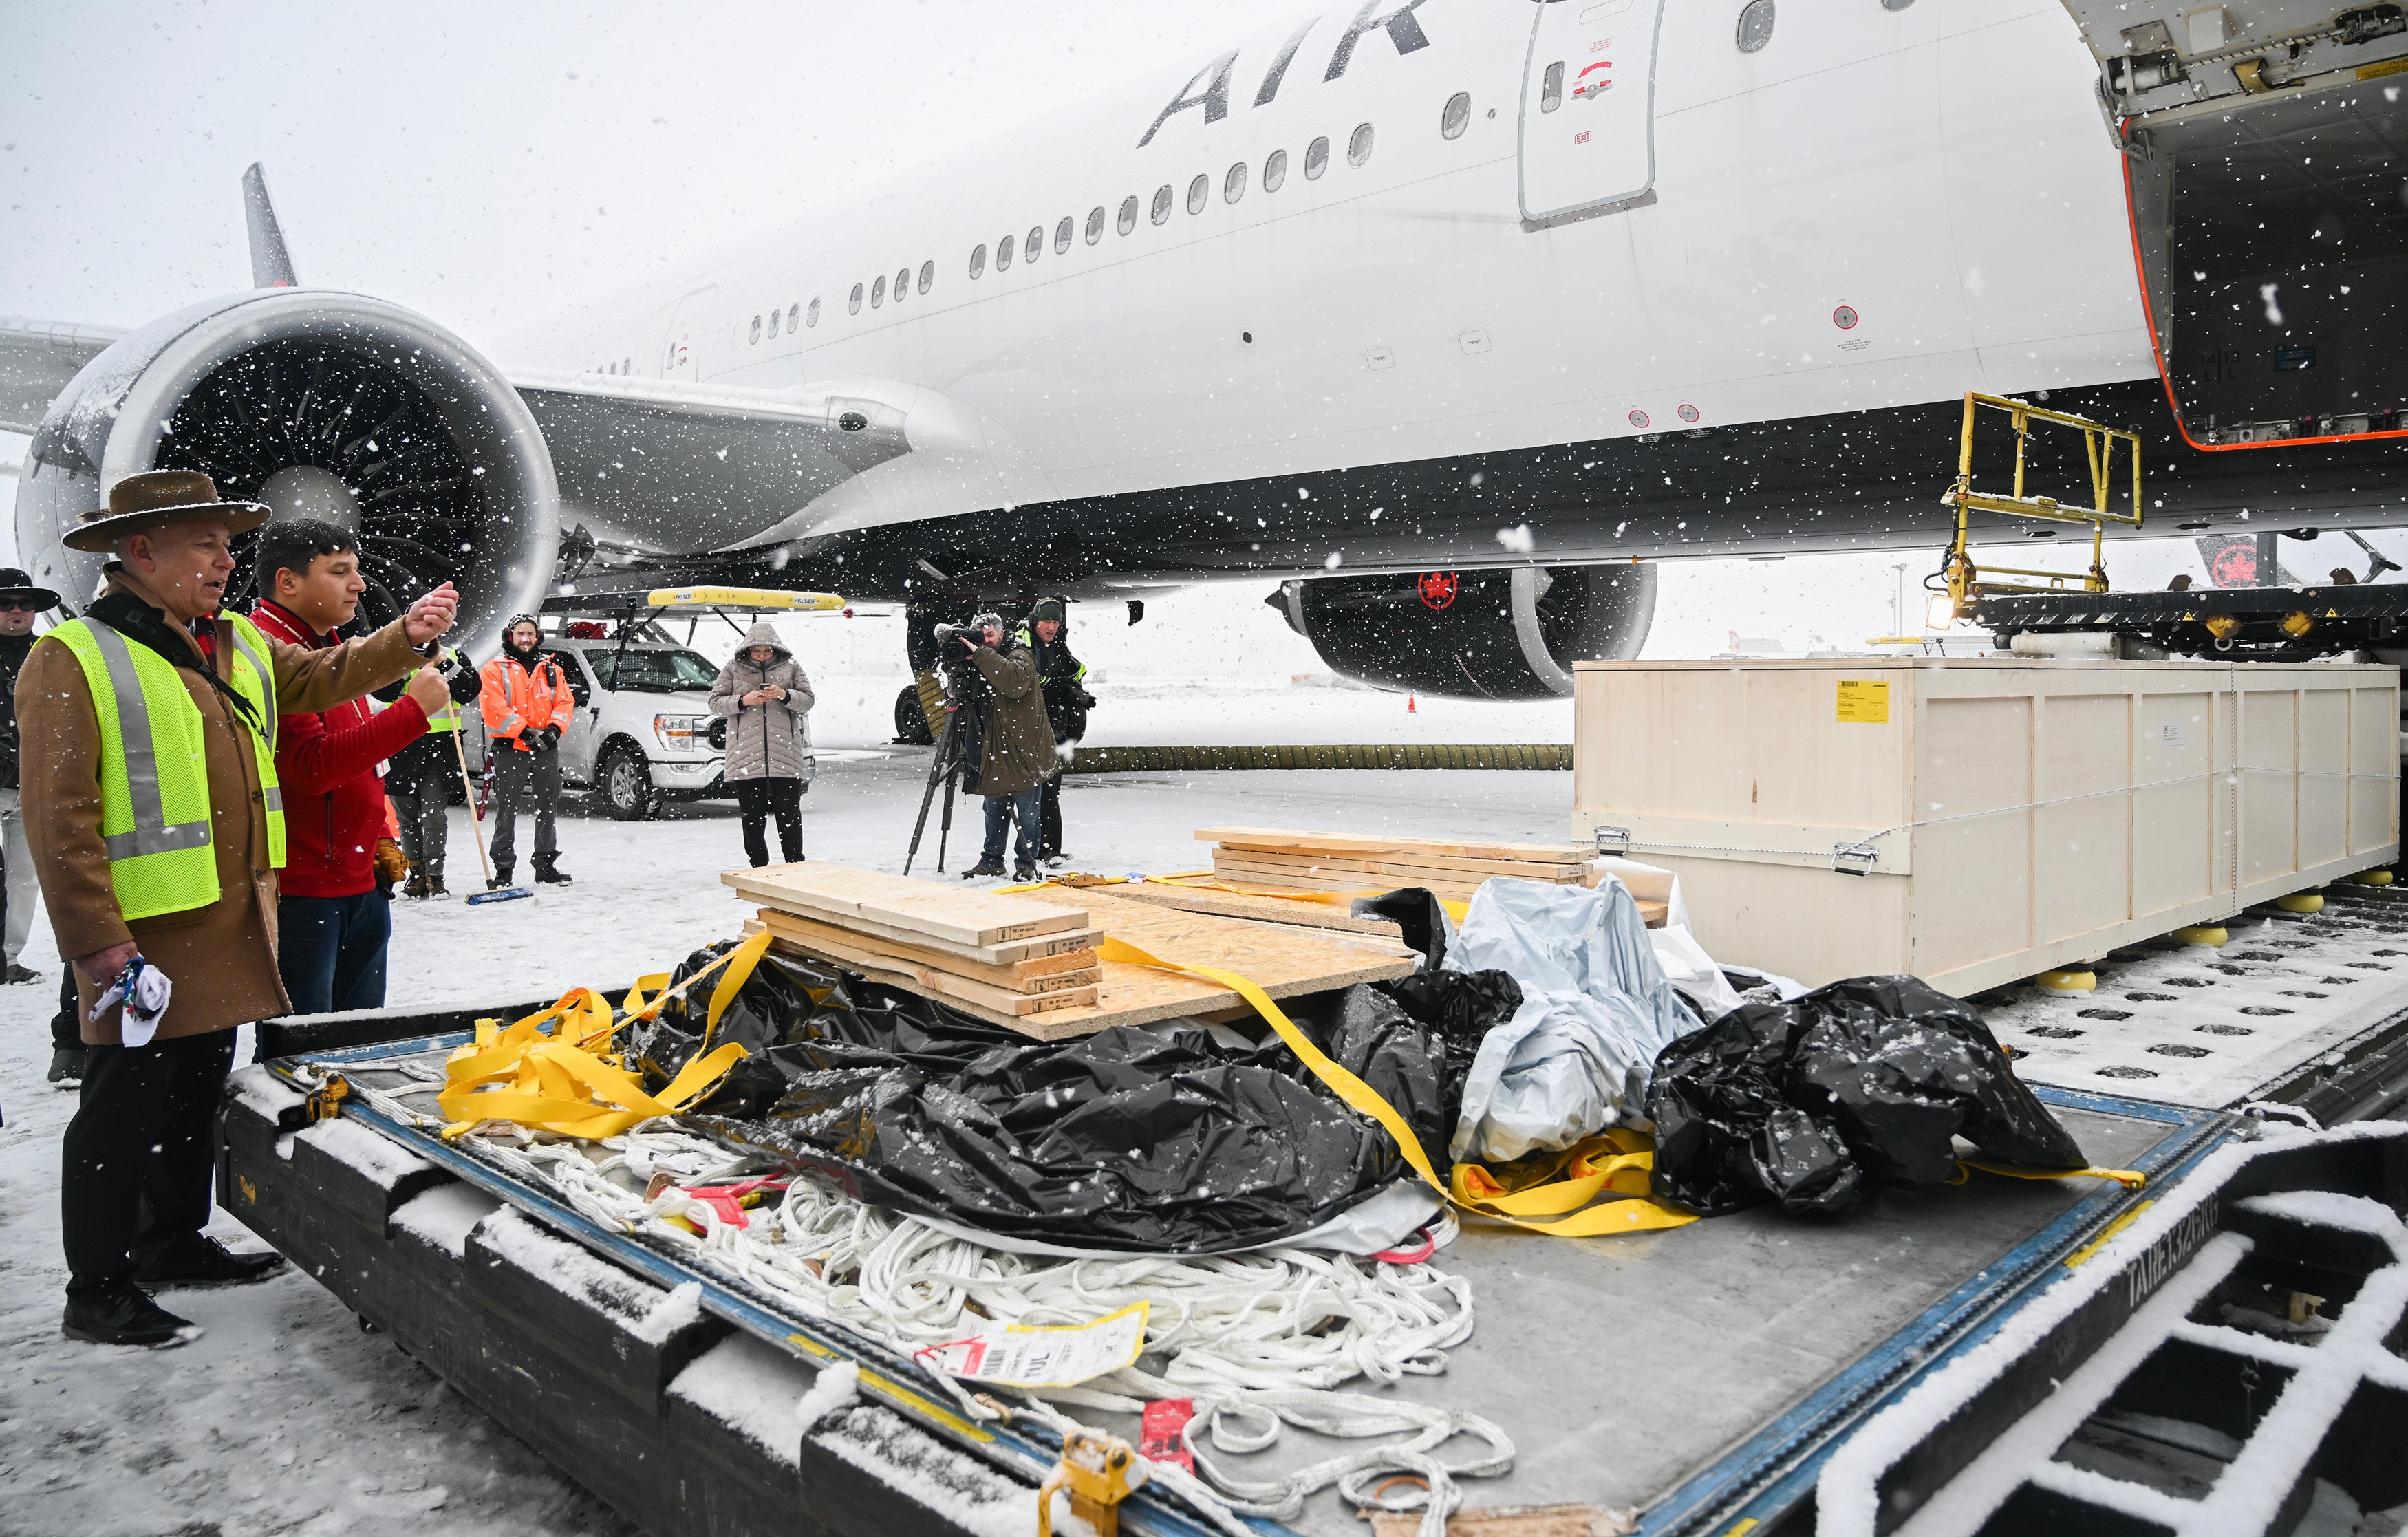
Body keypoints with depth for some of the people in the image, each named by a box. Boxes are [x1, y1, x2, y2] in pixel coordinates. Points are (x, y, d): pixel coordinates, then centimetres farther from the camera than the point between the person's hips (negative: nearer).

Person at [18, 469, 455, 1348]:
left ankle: (175, 1244, 36)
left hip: (233, 927, 8)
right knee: (127, 1109, 3)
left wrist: (406, 640, 0)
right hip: (146, 936, -8)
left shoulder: (240, 646, 10)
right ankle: (98, 1292, 17)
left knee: (198, 1093, 20)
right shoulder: (73, 661, -14)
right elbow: (60, 823, -17)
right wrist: (103, 948, -21)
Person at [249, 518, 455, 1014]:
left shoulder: (328, 647, 17)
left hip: (360, 884, 10)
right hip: (299, 891, -10)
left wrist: (379, 840, 18)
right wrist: (412, 709, -22)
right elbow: (312, 767, -25)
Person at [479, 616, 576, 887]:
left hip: (546, 748, 4)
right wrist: (525, 731, -19)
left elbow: (565, 701, 8)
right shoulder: (495, 669, 2)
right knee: (507, 811, -2)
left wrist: (554, 728, -10)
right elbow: (494, 707, -10)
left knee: (547, 810, 9)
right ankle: (503, 869, 3)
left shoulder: (551, 669, 15)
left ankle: (546, 865, 18)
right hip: (509, 749, -4)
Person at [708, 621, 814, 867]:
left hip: (785, 755, 0)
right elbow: (715, 702, 7)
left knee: (789, 814, -1)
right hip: (746, 754, 0)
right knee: (753, 816, 4)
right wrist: (743, 701, -10)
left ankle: (796, 868, 7)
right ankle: (758, 869, 13)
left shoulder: (791, 667, 9)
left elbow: (808, 700, 6)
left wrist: (784, 695, -12)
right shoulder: (734, 667, 8)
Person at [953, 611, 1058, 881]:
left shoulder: (1019, 656, -11)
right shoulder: (982, 664, 12)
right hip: (996, 750, 7)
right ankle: (992, 860, 24)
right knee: (994, 809, 14)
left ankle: (1026, 863, 11)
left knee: (1026, 812, 0)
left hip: (1025, 750, -7)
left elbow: (1014, 680, -34)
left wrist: (980, 654, -32)